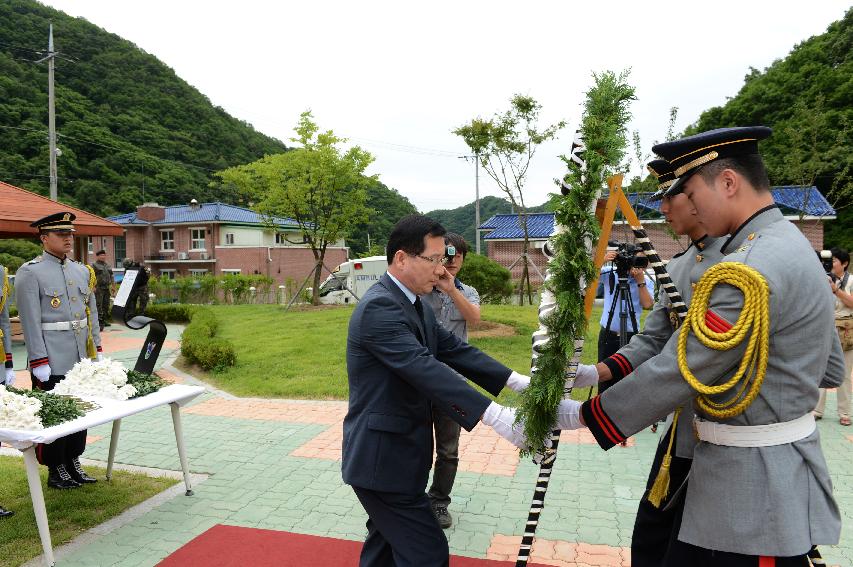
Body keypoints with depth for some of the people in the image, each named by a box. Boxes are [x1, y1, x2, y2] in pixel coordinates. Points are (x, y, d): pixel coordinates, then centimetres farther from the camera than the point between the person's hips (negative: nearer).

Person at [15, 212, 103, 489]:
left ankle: (73, 464, 27)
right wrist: (39, 362, -15)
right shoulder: (30, 272, -7)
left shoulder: (83, 271, 12)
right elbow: (30, 321, -12)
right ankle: (56, 471, 18)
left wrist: (97, 350, 13)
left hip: (81, 360, 6)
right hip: (52, 362, -6)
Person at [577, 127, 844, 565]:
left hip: (754, 483, -9)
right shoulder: (791, 247, 9)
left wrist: (586, 417, -11)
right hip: (771, 465, 9)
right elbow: (832, 370, 17)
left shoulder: (752, 268, -24)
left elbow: (675, 373, -23)